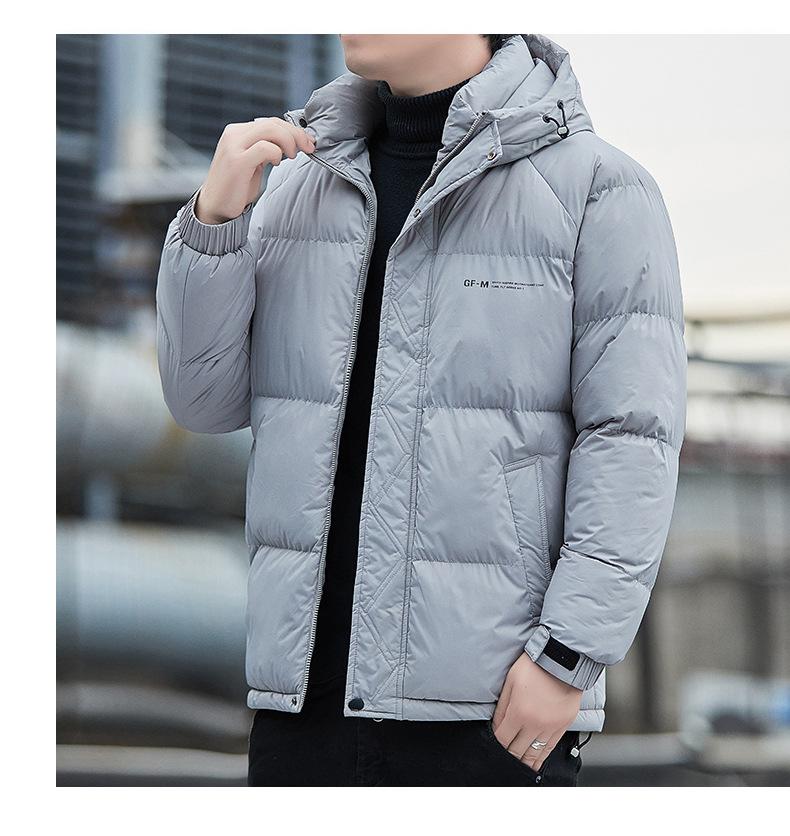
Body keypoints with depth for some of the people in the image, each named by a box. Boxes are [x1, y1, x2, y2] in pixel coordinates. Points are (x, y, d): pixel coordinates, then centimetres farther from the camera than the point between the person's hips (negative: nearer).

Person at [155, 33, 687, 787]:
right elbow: (206, 401, 11)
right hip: (305, 690, 5)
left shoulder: (596, 187, -2)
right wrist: (215, 217, -3)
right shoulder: (301, 183, 13)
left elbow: (632, 439, -7)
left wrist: (568, 655, -14)